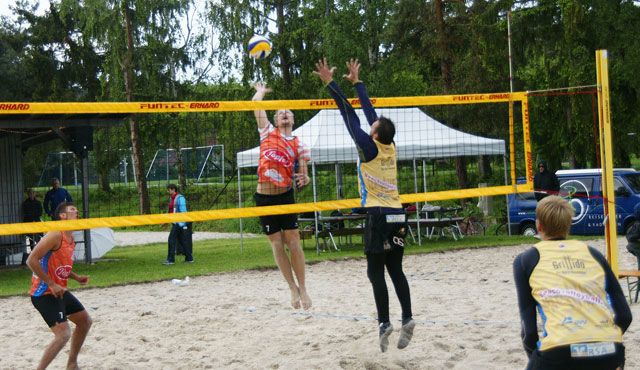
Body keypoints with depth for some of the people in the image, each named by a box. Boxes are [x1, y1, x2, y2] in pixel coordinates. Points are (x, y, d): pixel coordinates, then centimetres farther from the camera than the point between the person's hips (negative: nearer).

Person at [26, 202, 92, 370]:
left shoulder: (70, 239, 11)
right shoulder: (55, 235, -18)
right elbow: (32, 260, -25)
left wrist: (76, 277, 8)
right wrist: (51, 284, -23)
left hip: (59, 290, 10)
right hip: (44, 293, -10)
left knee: (85, 321, 19)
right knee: (63, 334, -20)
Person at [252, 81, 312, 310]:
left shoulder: (298, 145, 8)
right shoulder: (268, 133, 7)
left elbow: (303, 175, 7)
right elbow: (256, 103, 7)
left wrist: (304, 179, -15)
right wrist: (261, 91, 25)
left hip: (285, 195, 0)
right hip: (264, 196, 0)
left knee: (293, 242, -2)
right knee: (276, 244, 3)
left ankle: (302, 288, 7)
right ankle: (293, 289, 12)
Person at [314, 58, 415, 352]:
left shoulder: (369, 148, -8)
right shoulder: (390, 147, 7)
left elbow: (350, 116, -5)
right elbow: (369, 112, 17)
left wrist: (330, 83, -1)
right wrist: (356, 82, 27)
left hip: (378, 216, -6)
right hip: (398, 216, 6)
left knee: (376, 271, -3)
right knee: (396, 270, 9)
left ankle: (384, 322, -9)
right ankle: (407, 318, 0)